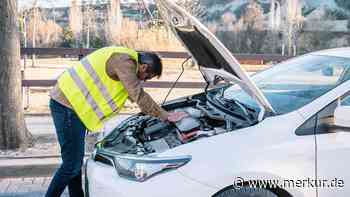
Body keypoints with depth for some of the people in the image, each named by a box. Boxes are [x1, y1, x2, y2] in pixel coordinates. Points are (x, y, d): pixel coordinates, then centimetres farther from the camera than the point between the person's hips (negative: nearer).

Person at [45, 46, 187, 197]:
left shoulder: (124, 58, 16)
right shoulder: (124, 62, -16)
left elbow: (133, 93, 28)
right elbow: (139, 96, -19)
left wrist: (156, 111, 33)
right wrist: (166, 116, -11)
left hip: (68, 101, 10)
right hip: (67, 105, -10)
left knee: (76, 161, 16)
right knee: (72, 164, -3)